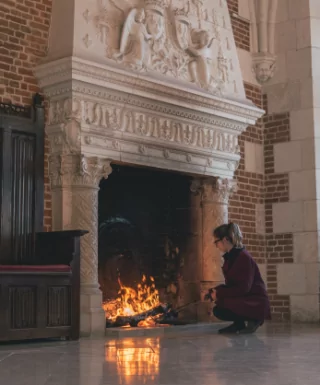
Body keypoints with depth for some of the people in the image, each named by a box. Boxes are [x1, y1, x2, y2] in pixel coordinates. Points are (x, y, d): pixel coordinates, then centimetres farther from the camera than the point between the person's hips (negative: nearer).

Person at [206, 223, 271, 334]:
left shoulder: (244, 257, -20)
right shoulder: (230, 257, 9)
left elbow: (243, 288, -25)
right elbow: (230, 285, 13)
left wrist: (219, 294, -21)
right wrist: (214, 292, -4)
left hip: (256, 303, -9)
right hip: (242, 299, 9)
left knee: (222, 303, -28)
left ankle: (252, 320, -6)